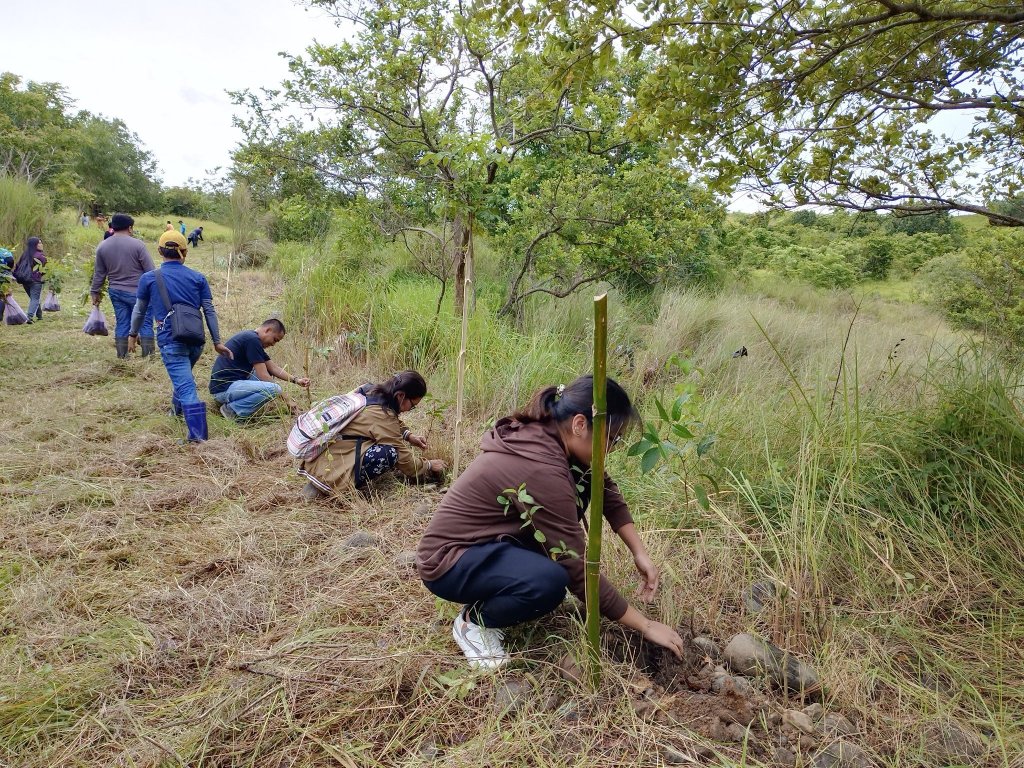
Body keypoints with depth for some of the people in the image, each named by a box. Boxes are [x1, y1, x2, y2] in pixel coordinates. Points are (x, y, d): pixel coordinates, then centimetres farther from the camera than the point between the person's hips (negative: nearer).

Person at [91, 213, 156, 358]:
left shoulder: (102, 247, 3)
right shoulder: (137, 244, -12)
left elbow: (99, 273, 10)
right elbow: (150, 270, -11)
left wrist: (94, 292, 20)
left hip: (115, 292, 5)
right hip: (137, 292, -5)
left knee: (121, 323, 12)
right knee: (145, 322, 3)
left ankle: (122, 355, 16)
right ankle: (148, 354, 4)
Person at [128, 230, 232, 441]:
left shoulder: (149, 278, 1)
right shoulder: (197, 278, 4)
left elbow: (139, 310, 12)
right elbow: (209, 311, 4)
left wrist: (133, 334, 28)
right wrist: (217, 342, 10)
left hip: (171, 341, -3)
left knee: (186, 386, -8)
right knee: (184, 375, 30)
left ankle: (198, 435, -16)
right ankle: (178, 408, 51)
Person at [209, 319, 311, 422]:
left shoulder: (252, 338, 15)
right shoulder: (252, 340, -15)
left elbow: (274, 368, 17)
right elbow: (263, 376, -16)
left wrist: (296, 380, 5)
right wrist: (286, 400, -11)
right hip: (224, 388, -11)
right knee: (273, 389, -24)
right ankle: (232, 410, -10)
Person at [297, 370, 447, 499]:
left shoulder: (370, 391, 3)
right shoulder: (382, 416, -21)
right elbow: (404, 460, -12)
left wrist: (408, 435, 13)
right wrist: (429, 466, 3)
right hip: (328, 469, -10)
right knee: (389, 453, -24)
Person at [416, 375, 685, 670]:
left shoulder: (547, 436, -7)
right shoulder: (542, 469, -31)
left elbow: (606, 490, 7)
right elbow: (579, 569, -26)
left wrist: (640, 553, -1)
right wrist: (646, 626, -17)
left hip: (489, 541, 9)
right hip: (448, 562, -9)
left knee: (584, 480, -1)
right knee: (549, 581, -36)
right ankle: (474, 620, -4)